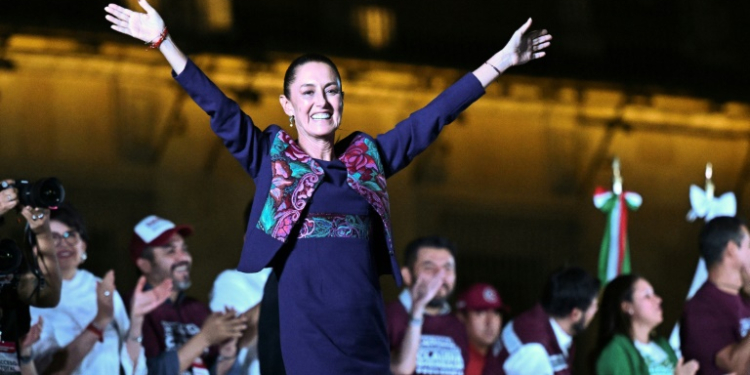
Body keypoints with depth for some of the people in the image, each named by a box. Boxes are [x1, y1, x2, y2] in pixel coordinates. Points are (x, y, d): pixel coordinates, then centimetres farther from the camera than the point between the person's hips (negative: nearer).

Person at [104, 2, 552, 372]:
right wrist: (162, 40, -9)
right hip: (308, 329, -3)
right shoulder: (272, 158, 6)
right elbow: (218, 106, -1)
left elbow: (435, 116, 15)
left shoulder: (368, 156, 14)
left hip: (367, 327, 3)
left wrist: (502, 61, 15)